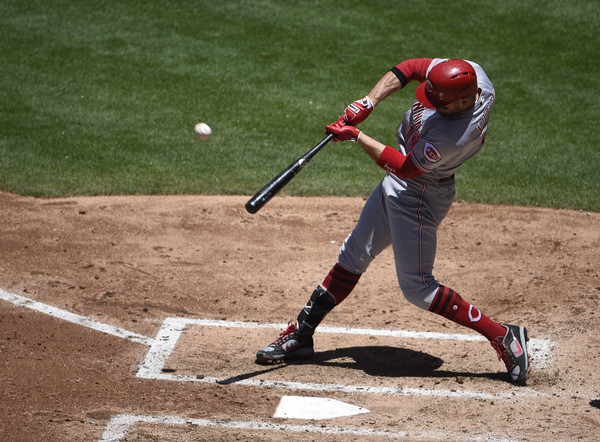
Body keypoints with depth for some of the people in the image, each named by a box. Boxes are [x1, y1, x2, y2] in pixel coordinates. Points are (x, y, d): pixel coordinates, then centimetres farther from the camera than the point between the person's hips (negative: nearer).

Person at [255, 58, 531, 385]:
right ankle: (300, 335, 28)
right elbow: (411, 68, -2)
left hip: (419, 196, -9)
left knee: (417, 287, -4)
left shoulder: (451, 136, -37)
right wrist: (367, 103, -11)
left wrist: (355, 136, -16)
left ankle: (504, 336, 3)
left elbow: (406, 168, -24)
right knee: (353, 255, 16)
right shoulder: (468, 73, -16)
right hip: (397, 187, 9)